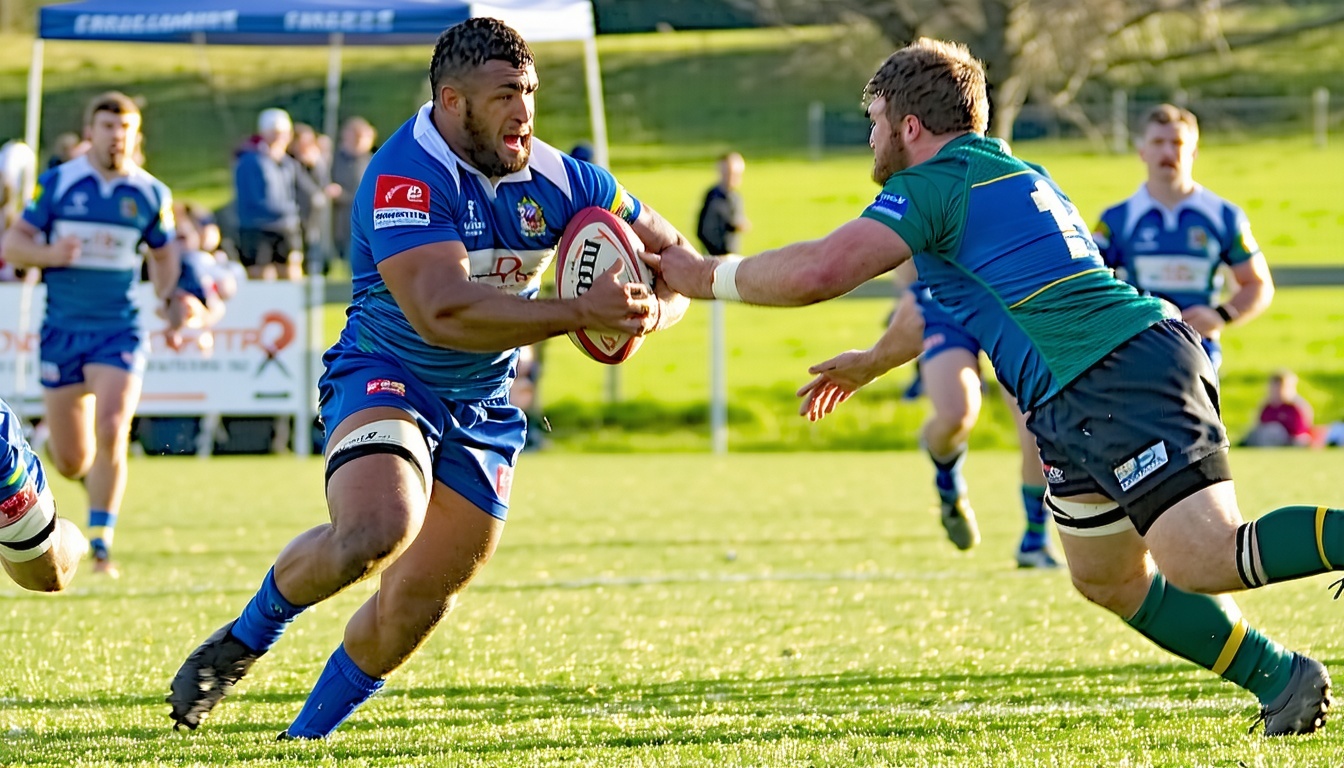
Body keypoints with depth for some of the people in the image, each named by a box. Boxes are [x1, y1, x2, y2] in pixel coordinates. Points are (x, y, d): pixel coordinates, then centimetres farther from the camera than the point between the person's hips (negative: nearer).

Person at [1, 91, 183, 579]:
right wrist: (49, 254, -21)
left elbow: (163, 255, 17)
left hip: (120, 331, 0)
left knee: (111, 433, -19)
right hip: (62, 331, 0)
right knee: (70, 462, 5)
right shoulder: (57, 183, -2)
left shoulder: (150, 194, 2)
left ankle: (101, 545, -9)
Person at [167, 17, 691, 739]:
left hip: (482, 408, 6)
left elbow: (671, 255, 7)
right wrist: (577, 312, -37)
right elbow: (442, 312, -36)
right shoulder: (406, 177, -23)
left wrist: (651, 312, -17)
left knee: (415, 605, 2)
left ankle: (308, 733, 24)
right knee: (377, 531, -33)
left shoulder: (555, 179, -5)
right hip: (384, 375, -6)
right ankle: (246, 637, -5)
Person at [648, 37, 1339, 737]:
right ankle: (1282, 680, 20)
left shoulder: (934, 183, -2)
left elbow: (819, 271, -13)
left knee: (1207, 562, -21)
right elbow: (951, 297, 46)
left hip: (1113, 383, -10)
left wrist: (705, 276, 3)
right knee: (1106, 577, 20)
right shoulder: (1013, 174, 28)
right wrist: (872, 363, 58)